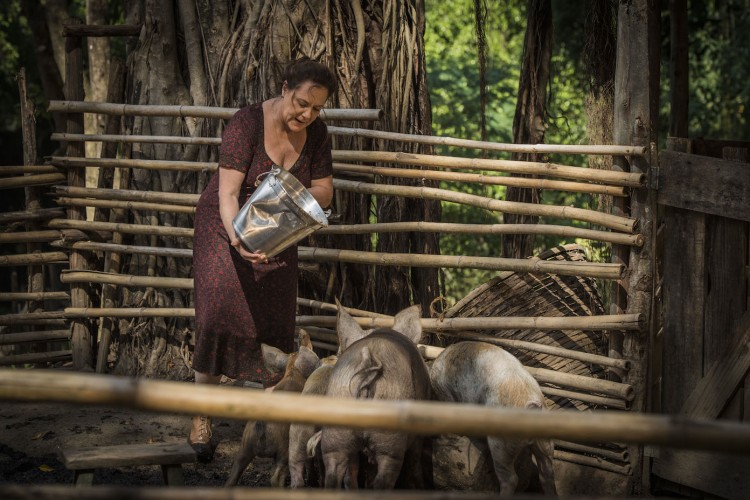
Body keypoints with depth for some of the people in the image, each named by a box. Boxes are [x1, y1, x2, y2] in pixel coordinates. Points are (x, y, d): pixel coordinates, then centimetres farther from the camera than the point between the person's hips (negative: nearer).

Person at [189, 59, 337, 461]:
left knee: (276, 320, 0)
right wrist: (237, 239, -45)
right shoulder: (247, 123, -23)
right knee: (219, 310, -18)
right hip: (227, 226, -4)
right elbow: (228, 193, -28)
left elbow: (324, 193, -3)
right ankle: (201, 415, -11)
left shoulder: (316, 133, -8)